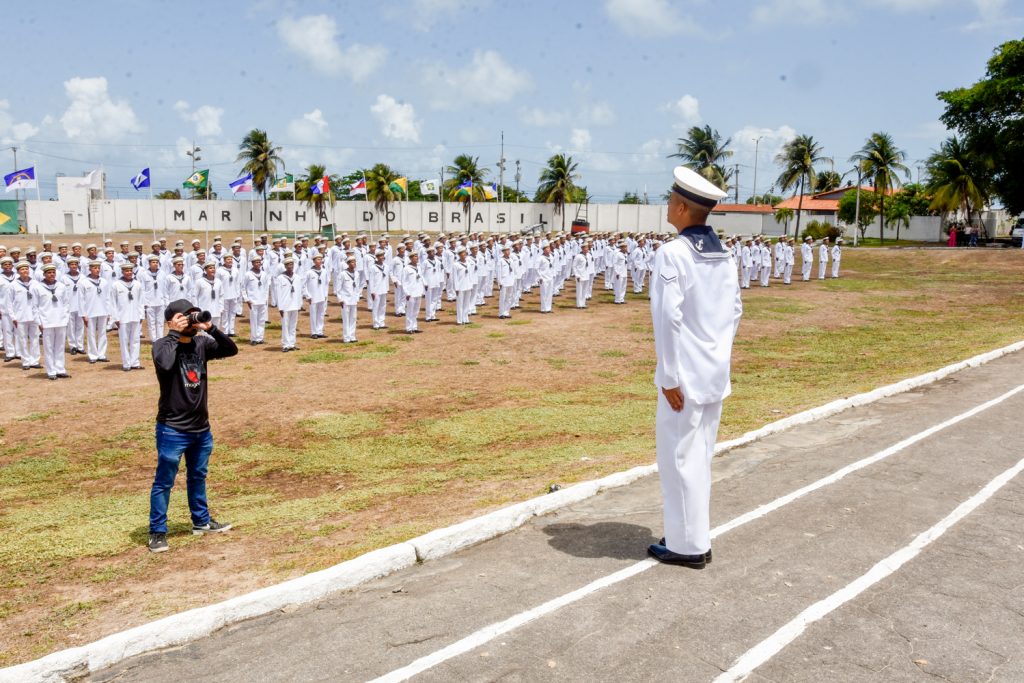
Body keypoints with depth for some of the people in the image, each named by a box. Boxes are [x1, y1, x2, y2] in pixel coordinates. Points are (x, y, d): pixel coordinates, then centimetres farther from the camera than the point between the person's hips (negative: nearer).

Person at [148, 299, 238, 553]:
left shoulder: (201, 344, 3)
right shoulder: (163, 344, -13)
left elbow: (231, 350, -6)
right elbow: (165, 364, -35)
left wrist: (210, 329, -16)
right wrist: (174, 334, -25)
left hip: (201, 427, 6)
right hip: (172, 429, -6)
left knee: (198, 477, 21)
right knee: (164, 482, 4)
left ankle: (201, 521, 37)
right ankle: (157, 532, 14)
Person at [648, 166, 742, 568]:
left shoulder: (673, 254, -16)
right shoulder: (724, 255, 7)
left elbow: (669, 318, -20)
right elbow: (735, 311, 12)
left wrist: (669, 376, -16)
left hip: (685, 374, -8)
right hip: (716, 372, 8)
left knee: (679, 457, 3)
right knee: (701, 455, 17)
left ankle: (688, 545, 12)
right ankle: (694, 536, 28)